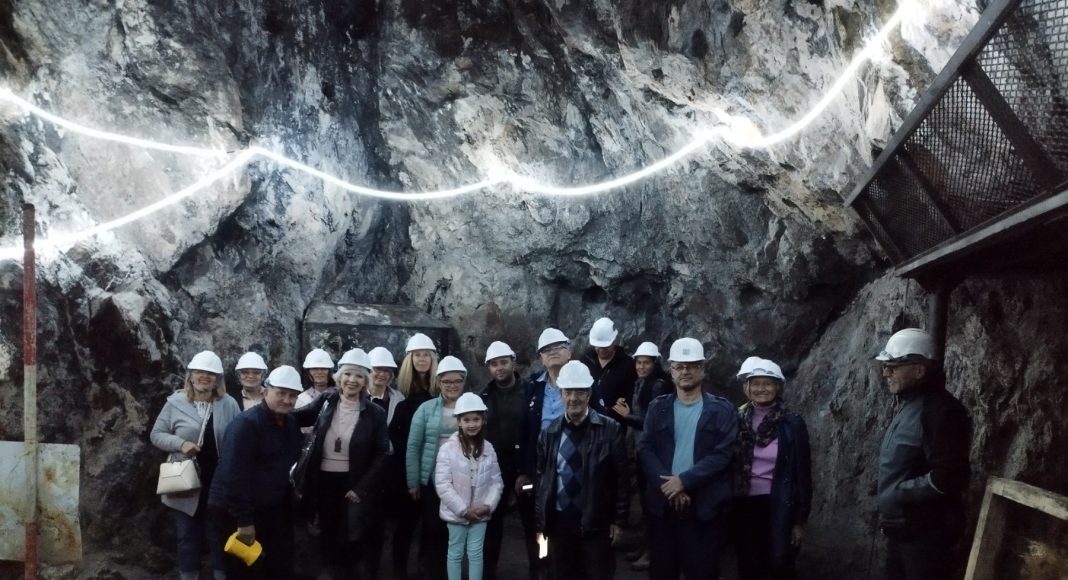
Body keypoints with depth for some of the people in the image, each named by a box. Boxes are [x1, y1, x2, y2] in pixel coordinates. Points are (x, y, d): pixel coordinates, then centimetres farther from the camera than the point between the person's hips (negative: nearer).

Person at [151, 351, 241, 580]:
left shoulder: (229, 404, -3)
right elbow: (156, 434, 1)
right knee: (187, 537, 13)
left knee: (219, 536, 11)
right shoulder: (175, 403, -3)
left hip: (220, 485, 0)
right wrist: (180, 443, -18)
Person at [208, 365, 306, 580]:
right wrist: (244, 520, -22)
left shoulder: (291, 423, 5)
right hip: (234, 512, -7)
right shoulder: (246, 424, -19)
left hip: (273, 510, 7)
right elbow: (234, 474, -22)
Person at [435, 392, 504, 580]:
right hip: (456, 513, -3)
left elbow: (496, 481, 3)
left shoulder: (488, 448, 0)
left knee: (476, 553, 9)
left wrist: (488, 505, -12)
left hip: (480, 513, 3)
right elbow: (443, 485, -16)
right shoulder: (448, 448, -13)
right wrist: (463, 509, -16)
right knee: (456, 553, 10)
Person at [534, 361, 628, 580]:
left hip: (596, 523, -3)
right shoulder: (549, 433, 5)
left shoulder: (610, 429, -5)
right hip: (559, 522, 3)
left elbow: (621, 478, -3)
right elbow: (541, 479, 9)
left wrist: (618, 520, -4)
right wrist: (540, 523, 7)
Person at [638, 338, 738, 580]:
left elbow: (722, 454, -8)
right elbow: (645, 450, -1)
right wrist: (668, 486, -15)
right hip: (662, 504, 2)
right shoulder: (658, 408, 9)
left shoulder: (722, 410, 2)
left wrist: (684, 481, -17)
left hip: (705, 506, -2)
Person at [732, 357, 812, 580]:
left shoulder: (792, 423, -5)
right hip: (744, 505, 2)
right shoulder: (738, 420, 1)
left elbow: (802, 473, -3)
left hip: (779, 505, -2)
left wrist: (800, 519, -4)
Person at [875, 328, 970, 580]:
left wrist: (898, 494, -17)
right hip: (901, 529, 10)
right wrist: (888, 509, 11)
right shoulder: (909, 406, 13)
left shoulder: (939, 410, -19)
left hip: (926, 533, -10)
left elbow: (947, 478, -25)